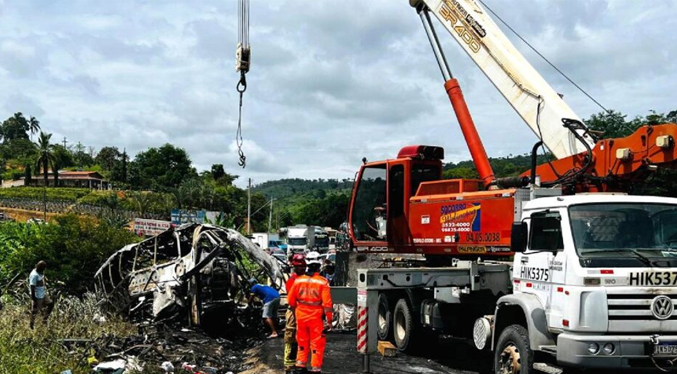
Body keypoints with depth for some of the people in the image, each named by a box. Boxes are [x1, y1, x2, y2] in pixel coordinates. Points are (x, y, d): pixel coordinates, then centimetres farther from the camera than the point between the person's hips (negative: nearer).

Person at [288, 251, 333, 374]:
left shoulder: (298, 280, -3)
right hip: (316, 318, -3)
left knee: (302, 342, 19)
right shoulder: (322, 282, -13)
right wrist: (328, 320, -7)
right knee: (317, 344, 7)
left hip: (301, 317, 3)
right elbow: (327, 303, -14)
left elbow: (291, 300, 4)